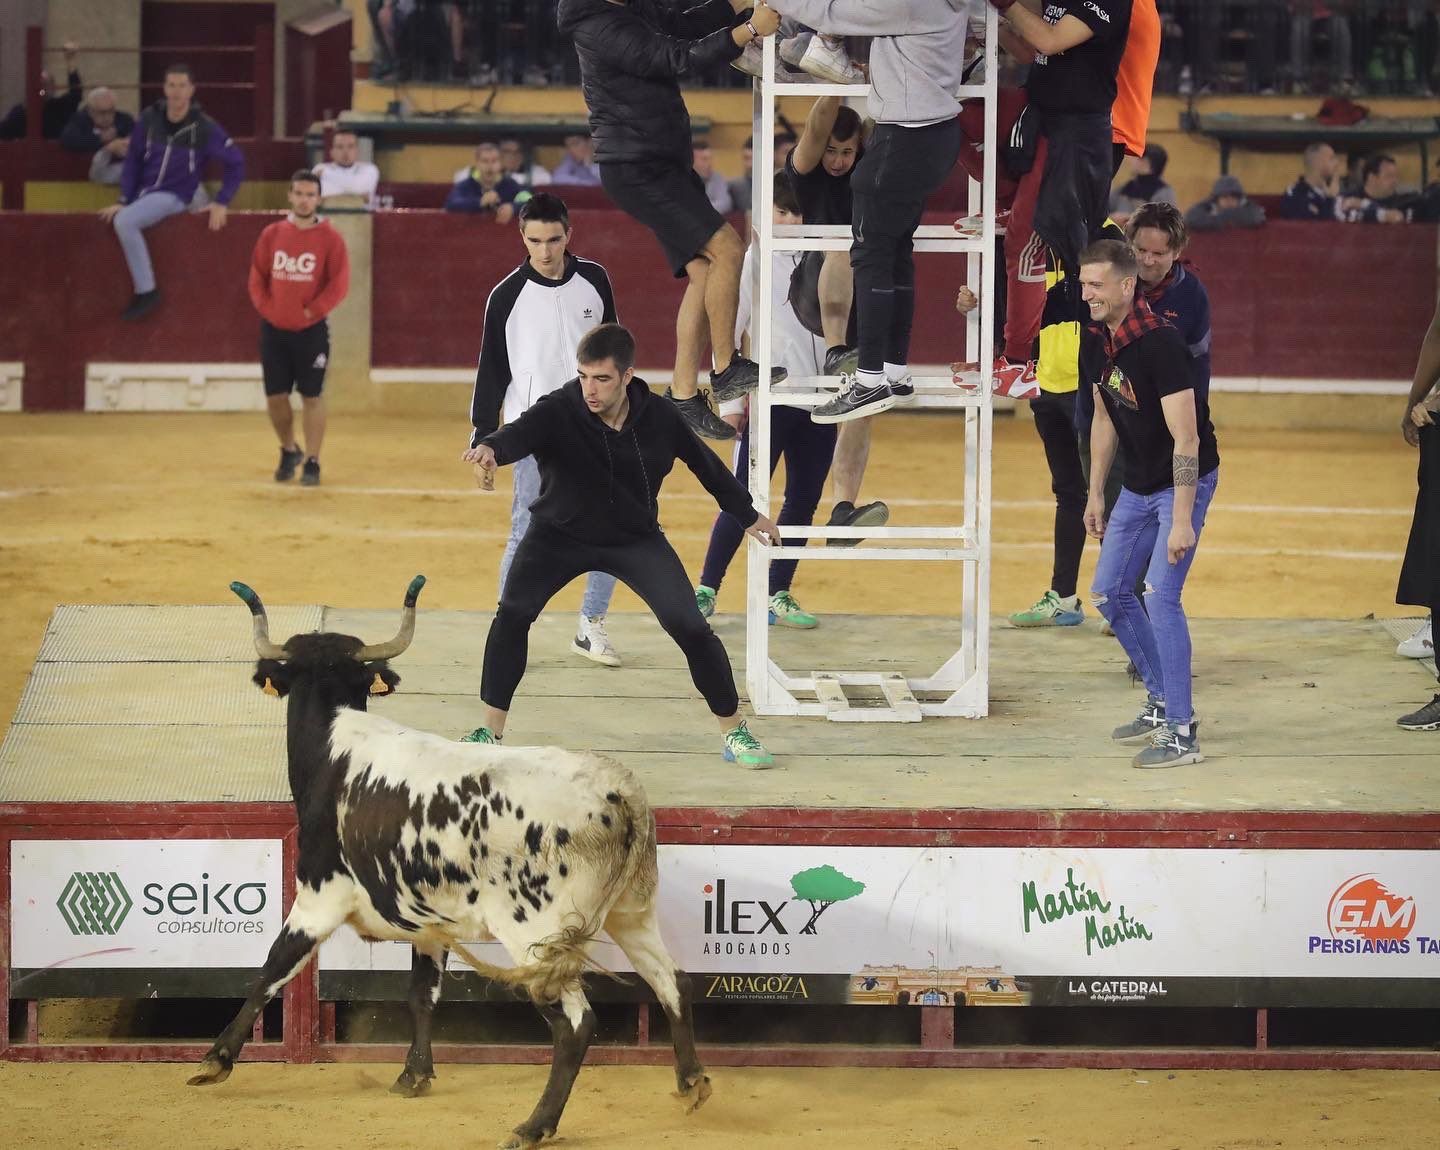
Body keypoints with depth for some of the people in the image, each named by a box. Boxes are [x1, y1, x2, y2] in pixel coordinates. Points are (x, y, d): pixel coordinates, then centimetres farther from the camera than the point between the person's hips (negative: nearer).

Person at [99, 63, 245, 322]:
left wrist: (222, 203, -9)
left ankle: (146, 291, -22)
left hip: (172, 197, -6)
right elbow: (133, 161, 2)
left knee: (124, 221, -29)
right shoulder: (149, 119, -5)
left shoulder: (203, 127, -13)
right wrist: (124, 201, -5)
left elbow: (235, 162, -5)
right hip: (142, 193, 6)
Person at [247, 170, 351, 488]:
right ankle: (289, 451, 29)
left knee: (312, 397, -1)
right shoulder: (272, 235, 3)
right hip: (274, 329, 3)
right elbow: (257, 278, 7)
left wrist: (312, 311, -12)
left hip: (312, 330, -3)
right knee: (275, 397, 6)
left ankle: (312, 462, 6)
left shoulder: (330, 238, -5)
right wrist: (267, 309, -4)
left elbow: (339, 284, -8)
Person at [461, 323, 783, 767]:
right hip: (559, 534, -1)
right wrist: (490, 448, -71)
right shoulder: (557, 413, -24)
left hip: (637, 538, 1)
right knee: (512, 614, -21)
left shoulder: (660, 418, -15)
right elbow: (520, 433, -46)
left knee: (691, 627, -9)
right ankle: (490, 732, -6)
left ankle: (735, 732, 10)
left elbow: (706, 464, 2)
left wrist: (749, 515, 15)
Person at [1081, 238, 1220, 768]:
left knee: (1161, 596, -16)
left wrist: (1182, 520, -29)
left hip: (1185, 482, -9)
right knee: (1109, 592, 11)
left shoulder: (1158, 344, -27)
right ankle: (1162, 700, 27)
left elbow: (1186, 438, -28)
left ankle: (1182, 732, -12)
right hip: (1138, 484, 9)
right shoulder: (1094, 341, -2)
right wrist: (1095, 494, 14)